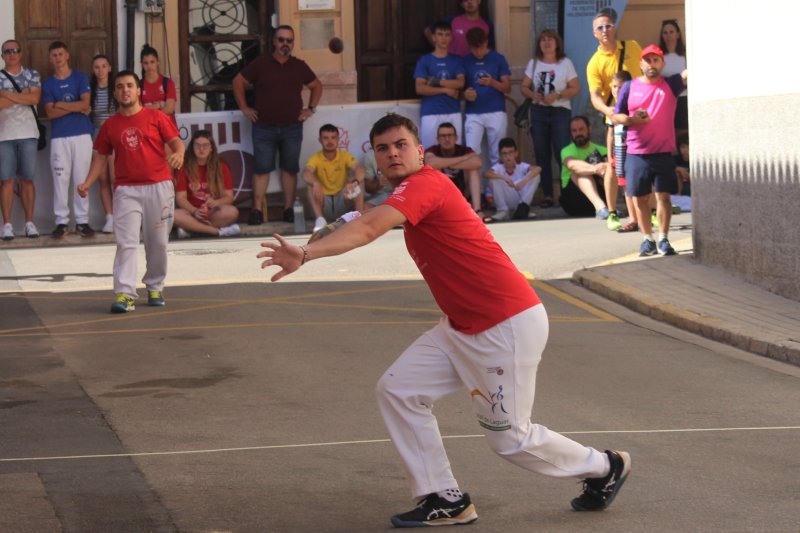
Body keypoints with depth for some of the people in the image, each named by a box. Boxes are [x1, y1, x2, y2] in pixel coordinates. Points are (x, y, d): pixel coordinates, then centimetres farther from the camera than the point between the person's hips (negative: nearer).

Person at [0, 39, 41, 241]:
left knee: (27, 179, 3)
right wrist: (22, 95, -7)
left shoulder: (32, 75, 10)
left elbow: (35, 98, -7)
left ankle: (29, 222, 8)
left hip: (28, 134, 1)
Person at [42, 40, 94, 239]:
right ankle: (61, 221, 2)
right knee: (60, 179, -2)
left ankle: (82, 221, 3)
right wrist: (76, 107, -7)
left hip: (82, 134, -1)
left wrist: (61, 105, -3)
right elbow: (50, 113, -1)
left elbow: (85, 103, -6)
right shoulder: (48, 84, 10)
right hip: (59, 137, 1)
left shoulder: (80, 78, 7)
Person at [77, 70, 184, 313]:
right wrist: (87, 183, 0)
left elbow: (176, 141, 0)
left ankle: (155, 287, 23)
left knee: (157, 242, 7)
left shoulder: (156, 117, 3)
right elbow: (101, 156, 13)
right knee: (126, 242, -9)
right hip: (126, 190, 1)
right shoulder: (110, 125, 9)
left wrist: (178, 154, -24)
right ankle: (124, 294, -14)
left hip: (158, 186, -1)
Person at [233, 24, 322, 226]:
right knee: (261, 169, -4)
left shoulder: (299, 67, 9)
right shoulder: (260, 64, 1)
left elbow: (317, 86, 21)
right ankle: (257, 211, -5)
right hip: (264, 128, -2)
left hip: (292, 128, 2)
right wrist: (244, 108, 3)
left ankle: (289, 210, 8)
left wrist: (311, 109, 10)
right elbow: (238, 82, 8)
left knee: (290, 169, 4)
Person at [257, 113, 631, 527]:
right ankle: (445, 501, 8)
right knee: (397, 391, 1)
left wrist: (306, 254, -47)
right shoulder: (413, 193, 13)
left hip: (508, 326, -10)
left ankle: (605, 468, 27)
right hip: (462, 326, 10)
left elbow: (368, 229, -37)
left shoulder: (425, 184, -20)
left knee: (509, 439, 2)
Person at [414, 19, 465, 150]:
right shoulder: (424, 61, 4)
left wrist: (436, 82, -8)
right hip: (430, 113, -2)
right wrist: (446, 89, -7)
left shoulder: (456, 60, 12)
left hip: (453, 113, 2)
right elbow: (420, 88, -5)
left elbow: (460, 83, -3)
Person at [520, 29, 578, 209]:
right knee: (542, 153, 2)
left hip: (560, 111, -3)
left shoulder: (565, 63, 2)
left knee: (562, 153, -11)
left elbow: (575, 89, -1)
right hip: (538, 111, 3)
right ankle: (547, 194, 6)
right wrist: (533, 95, -12)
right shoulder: (533, 63, 10)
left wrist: (557, 95, -16)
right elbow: (523, 87, 10)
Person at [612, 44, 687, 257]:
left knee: (663, 196, -1)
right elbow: (615, 116, 7)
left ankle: (663, 240, 5)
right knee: (640, 198, 4)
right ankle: (647, 239, 15)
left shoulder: (670, 84, 4)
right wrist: (631, 119, -12)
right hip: (636, 154, 1)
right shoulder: (629, 87, 6)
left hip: (664, 153, -1)